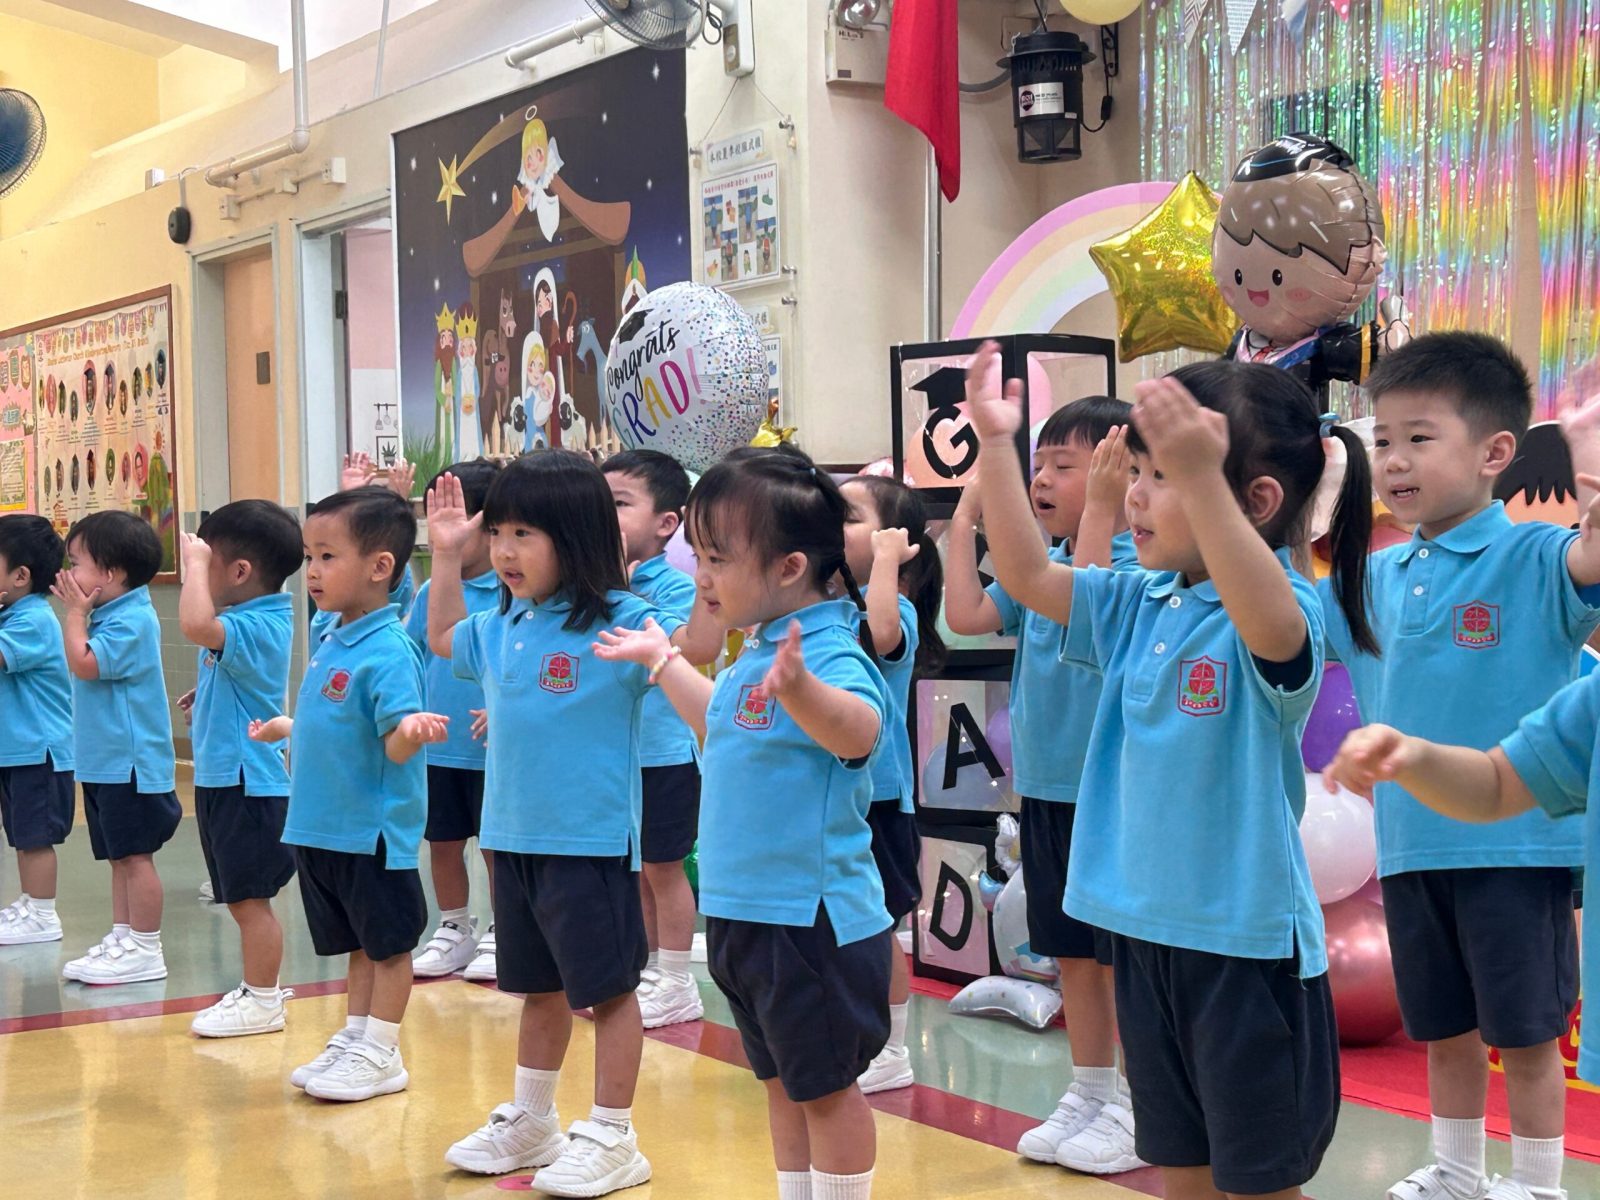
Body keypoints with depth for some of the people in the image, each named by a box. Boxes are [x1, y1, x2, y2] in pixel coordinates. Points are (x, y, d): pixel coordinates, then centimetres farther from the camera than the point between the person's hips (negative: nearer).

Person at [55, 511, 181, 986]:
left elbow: (84, 663, -23)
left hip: (131, 762, -10)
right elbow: (85, 663, 21)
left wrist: (75, 613, -14)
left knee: (134, 856, -5)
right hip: (105, 761, 10)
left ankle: (145, 950, 1)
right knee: (120, 856, 15)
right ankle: (122, 938, 22)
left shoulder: (132, 620, -17)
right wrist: (79, 612, 11)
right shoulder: (111, 616, 14)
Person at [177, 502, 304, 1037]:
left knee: (250, 898, -2)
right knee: (242, 898, 18)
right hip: (224, 777, 10)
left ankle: (263, 1003, 7)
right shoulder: (250, 622, 12)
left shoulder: (257, 626, -20)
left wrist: (194, 563, -26)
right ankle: (257, 989, 29)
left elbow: (196, 625, -39)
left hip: (247, 784, -10)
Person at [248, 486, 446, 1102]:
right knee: (357, 943, 19)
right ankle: (353, 1039, 29)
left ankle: (381, 1054, 15)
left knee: (388, 943, 6)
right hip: (320, 826, 8)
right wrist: (287, 729, 33)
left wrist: (413, 727, -47)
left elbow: (396, 748, -27)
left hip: (373, 830, -8)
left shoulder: (388, 651, -21)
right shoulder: (327, 637, 6)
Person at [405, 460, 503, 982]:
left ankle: (501, 936, 21)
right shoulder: (431, 592, 6)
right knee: (442, 841, 14)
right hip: (437, 748, 5)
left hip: (492, 748, -5)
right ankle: (454, 930, 30)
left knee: (497, 845, 7)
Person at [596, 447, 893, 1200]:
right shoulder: (758, 654, 8)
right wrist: (662, 660, 36)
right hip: (745, 911, 9)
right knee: (781, 1082, 18)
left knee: (823, 1084, 4)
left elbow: (858, 730, -42)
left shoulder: (828, 653, -20)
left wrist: (798, 687, -60)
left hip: (812, 917, -9)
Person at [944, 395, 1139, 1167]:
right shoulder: (1041, 567, 7)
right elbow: (968, 616, 1)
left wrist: (1099, 508, -35)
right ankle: (1088, 1094, 29)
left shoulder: (1132, 559, -15)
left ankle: (1134, 1106, 14)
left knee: (1120, 955, 3)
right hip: (1045, 788, 8)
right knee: (1071, 953, 16)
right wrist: (964, 522, 3)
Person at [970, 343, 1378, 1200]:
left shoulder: (1289, 608, -18)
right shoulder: (1140, 604, 5)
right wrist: (995, 445, 2)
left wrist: (1201, 481, -53)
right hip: (1146, 929, 7)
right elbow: (1025, 575, 10)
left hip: (1248, 939, -7)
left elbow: (1271, 626, -41)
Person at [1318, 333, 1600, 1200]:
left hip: (1514, 844, -6)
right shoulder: (1377, 576, 6)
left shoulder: (1529, 559, -13)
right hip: (1411, 844, 6)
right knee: (1443, 1029, 20)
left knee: (1524, 1033, 7)